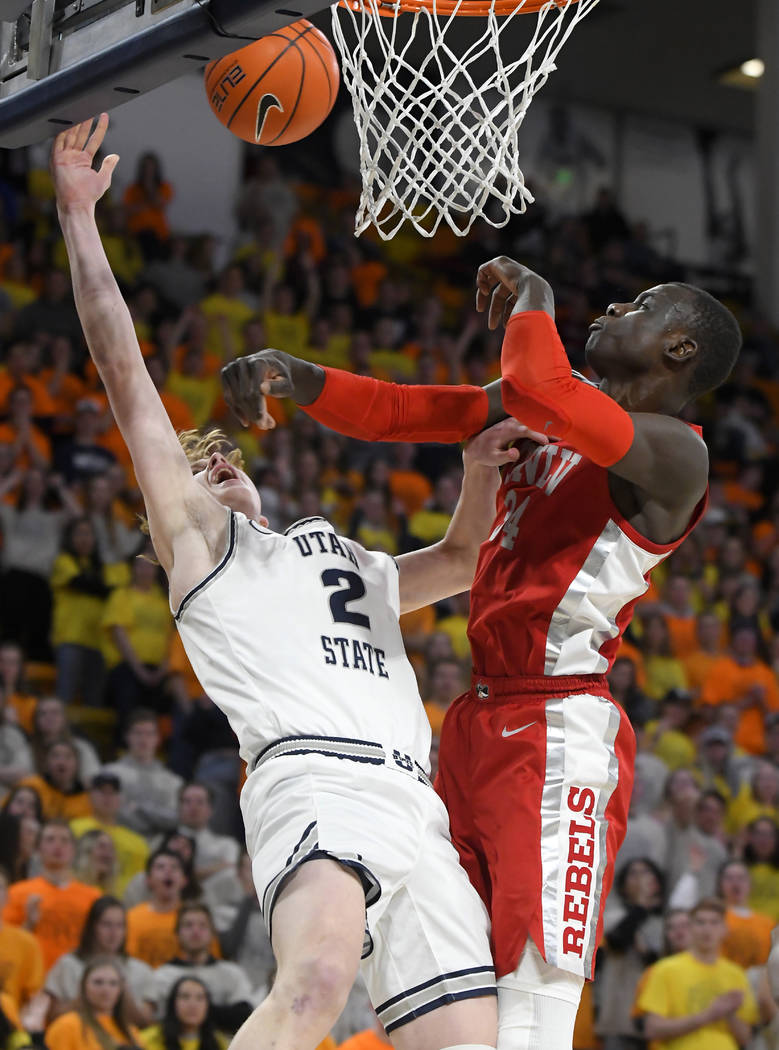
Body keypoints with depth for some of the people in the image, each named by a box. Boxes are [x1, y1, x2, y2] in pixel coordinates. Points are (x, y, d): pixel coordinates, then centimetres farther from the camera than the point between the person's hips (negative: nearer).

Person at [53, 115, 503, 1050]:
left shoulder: (356, 571, 38)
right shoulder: (199, 540, 21)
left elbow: (463, 559, 51)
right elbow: (124, 373, 16)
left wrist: (480, 467, 30)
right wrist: (78, 217, 14)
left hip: (415, 807, 7)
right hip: (314, 776, -7)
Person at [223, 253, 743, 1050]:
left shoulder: (672, 453, -11)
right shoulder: (547, 412, 16)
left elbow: (538, 392, -28)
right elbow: (398, 411, 15)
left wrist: (531, 300, -10)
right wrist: (292, 376, -1)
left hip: (559, 736, -9)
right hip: (481, 719, 9)